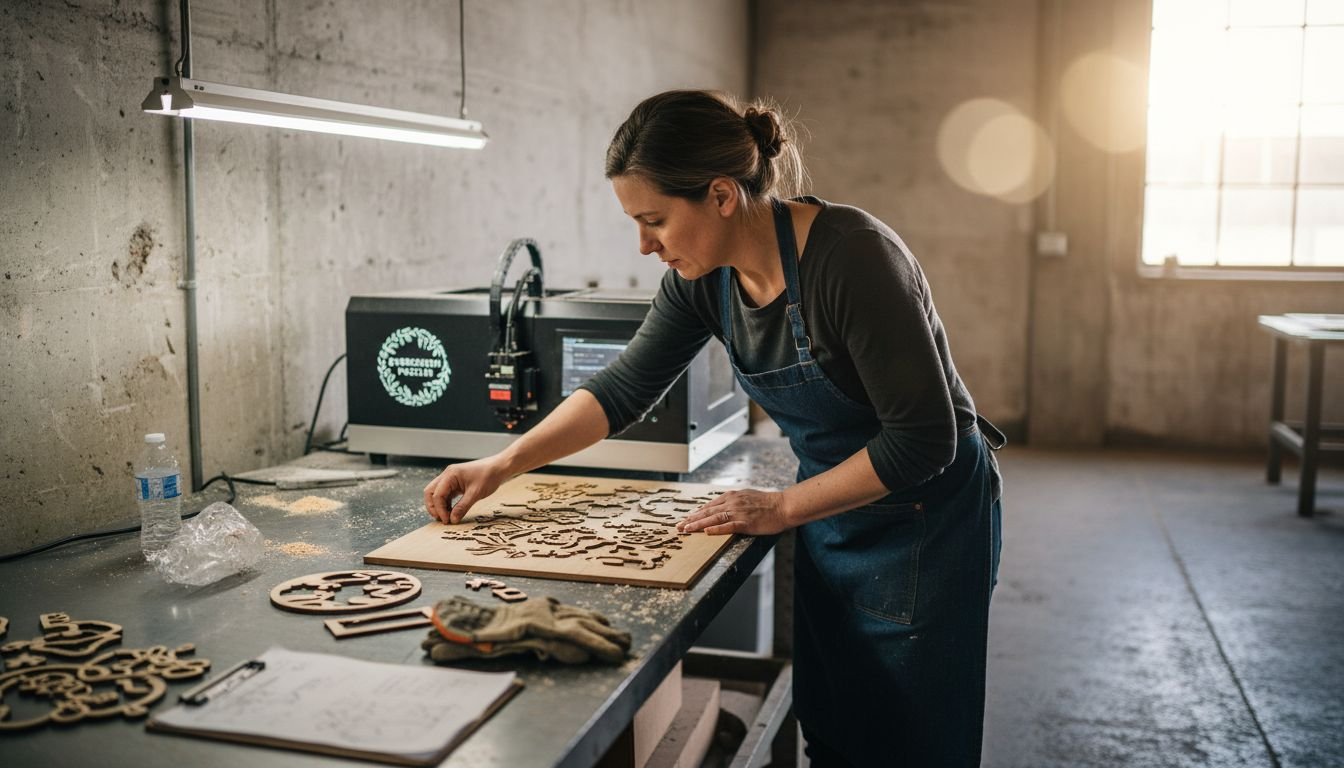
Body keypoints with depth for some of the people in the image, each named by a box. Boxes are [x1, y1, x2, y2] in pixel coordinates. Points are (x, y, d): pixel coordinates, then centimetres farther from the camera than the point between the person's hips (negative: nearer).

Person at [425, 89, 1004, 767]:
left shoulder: (852, 255, -29)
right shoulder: (705, 277, -8)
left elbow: (922, 439, -26)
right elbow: (625, 387, 1)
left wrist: (782, 508, -21)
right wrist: (500, 466, -7)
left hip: (922, 520, -6)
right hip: (830, 516, 7)